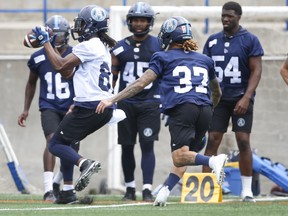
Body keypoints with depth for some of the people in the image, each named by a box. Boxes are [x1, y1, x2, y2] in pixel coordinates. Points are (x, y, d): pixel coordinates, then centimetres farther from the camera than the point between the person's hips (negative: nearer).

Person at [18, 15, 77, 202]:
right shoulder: (39, 58, -1)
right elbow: (32, 83, 15)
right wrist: (26, 109, 14)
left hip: (71, 109, 1)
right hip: (49, 107, -1)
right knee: (52, 140, -23)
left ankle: (57, 182, 33)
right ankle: (48, 189, -27)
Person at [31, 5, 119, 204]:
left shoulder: (89, 46, -11)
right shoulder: (102, 47, 19)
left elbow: (60, 65, -13)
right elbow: (68, 74, 19)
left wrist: (46, 41, -3)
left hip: (90, 107, -9)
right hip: (104, 107, 9)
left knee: (56, 145, -2)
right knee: (65, 142, 20)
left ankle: (84, 163, -25)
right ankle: (68, 191, 16)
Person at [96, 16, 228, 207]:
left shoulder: (164, 58, 13)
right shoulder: (204, 60, 25)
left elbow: (141, 84, 6)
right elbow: (217, 93, 36)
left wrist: (112, 100, 9)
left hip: (182, 107, -5)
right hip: (205, 109, 5)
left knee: (180, 157, -16)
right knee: (184, 155, 13)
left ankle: (214, 161, -41)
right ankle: (164, 193, -2)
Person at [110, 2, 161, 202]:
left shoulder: (158, 46, 0)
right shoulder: (121, 47, 7)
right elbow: (112, 76, 11)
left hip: (150, 103, -3)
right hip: (126, 102, 3)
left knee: (147, 145, -9)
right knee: (127, 147, 6)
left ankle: (147, 189, -8)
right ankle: (130, 188, 18)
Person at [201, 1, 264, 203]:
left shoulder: (249, 40, -4)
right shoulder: (213, 41, 9)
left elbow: (256, 71, -7)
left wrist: (246, 97, -17)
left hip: (241, 98, -3)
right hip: (218, 98, 4)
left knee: (243, 141, -6)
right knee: (212, 141, -2)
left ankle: (247, 190, 1)